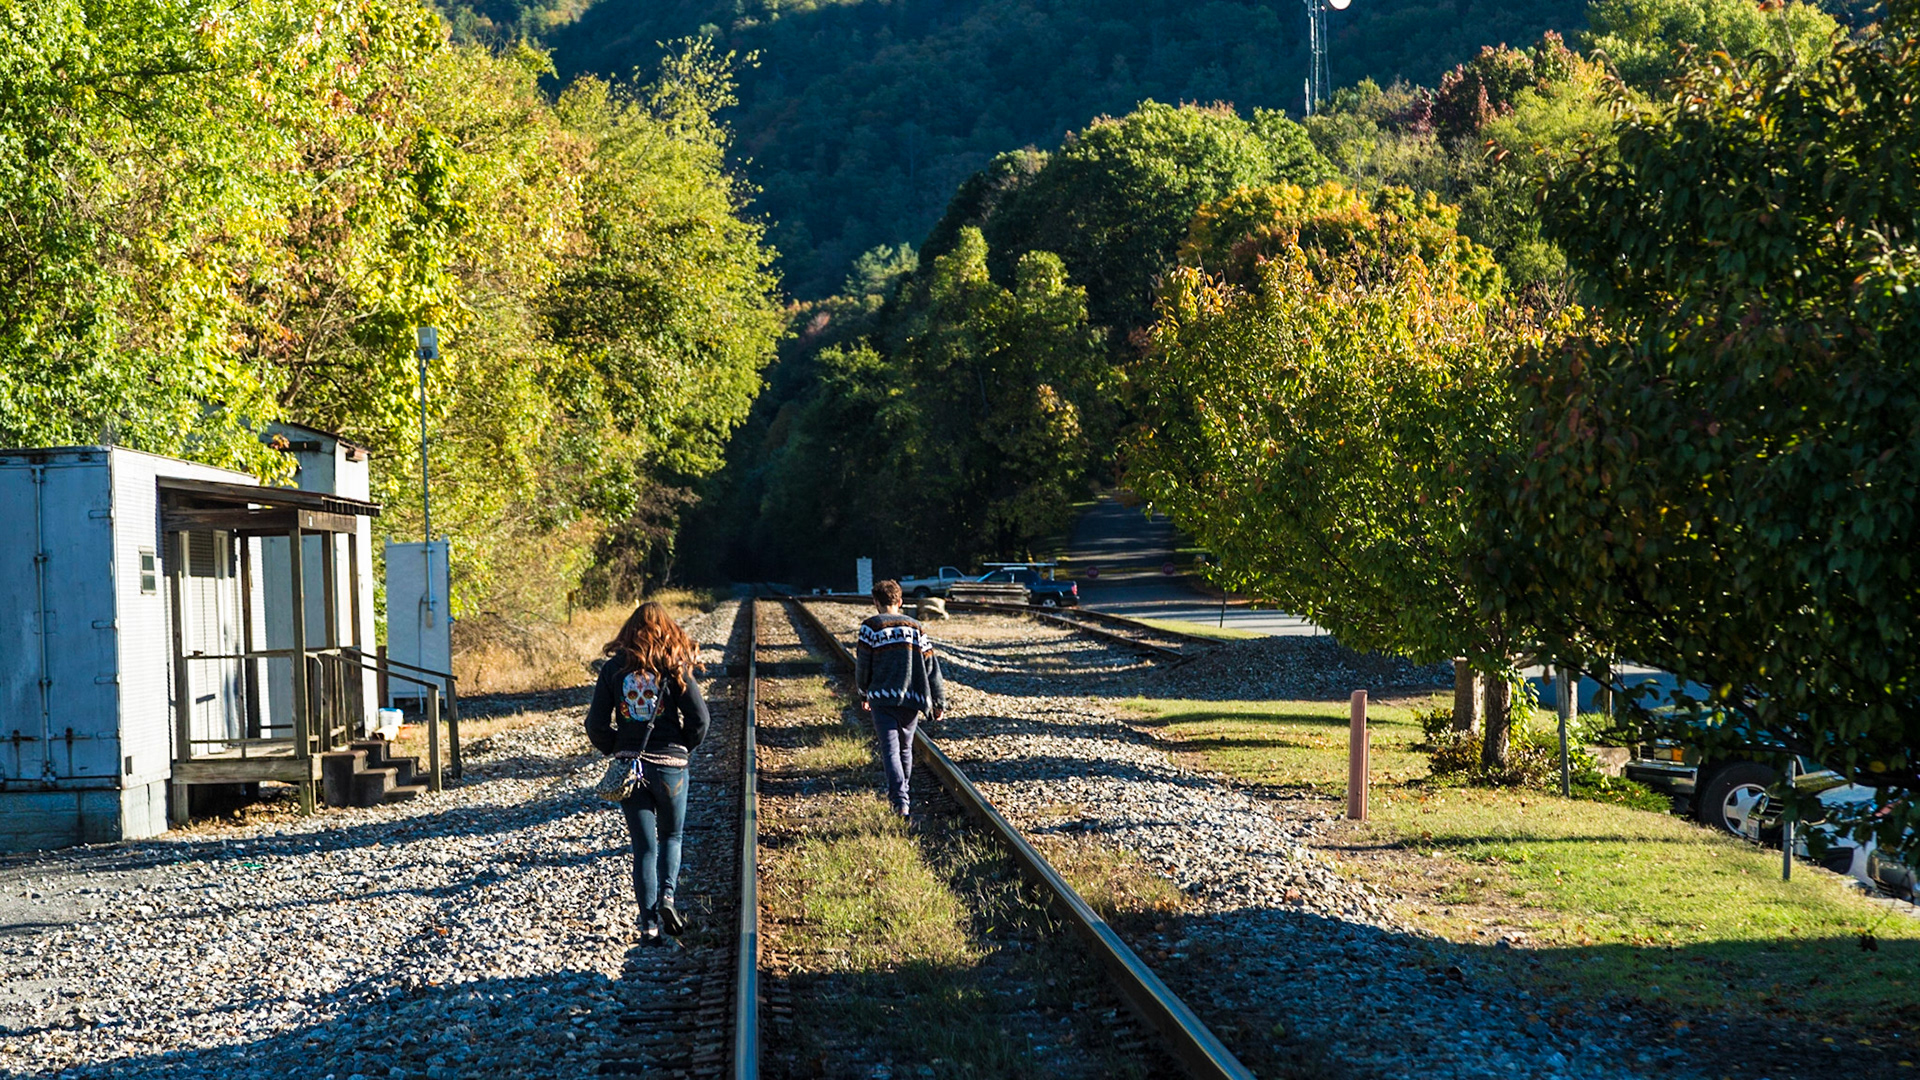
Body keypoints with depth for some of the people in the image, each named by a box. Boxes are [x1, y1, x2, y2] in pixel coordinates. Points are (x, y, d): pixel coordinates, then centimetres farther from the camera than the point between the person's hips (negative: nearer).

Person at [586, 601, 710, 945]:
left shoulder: (614, 668, 0)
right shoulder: (675, 668, -5)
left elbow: (596, 725, -2)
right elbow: (699, 718, -9)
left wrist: (617, 751, 14)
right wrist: (683, 749, 8)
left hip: (628, 767, 1)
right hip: (670, 766, -1)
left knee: (644, 846, 8)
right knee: (671, 836, 19)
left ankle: (649, 924, 3)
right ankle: (666, 896, -4)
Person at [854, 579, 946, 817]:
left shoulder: (871, 626, -1)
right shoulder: (916, 628, 9)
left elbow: (862, 664, 1)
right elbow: (931, 666, 7)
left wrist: (863, 693, 18)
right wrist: (939, 701, 13)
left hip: (883, 698, -4)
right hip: (912, 699, 4)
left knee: (890, 748, -9)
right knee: (905, 747, 20)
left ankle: (899, 800, -24)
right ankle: (901, 787, 37)